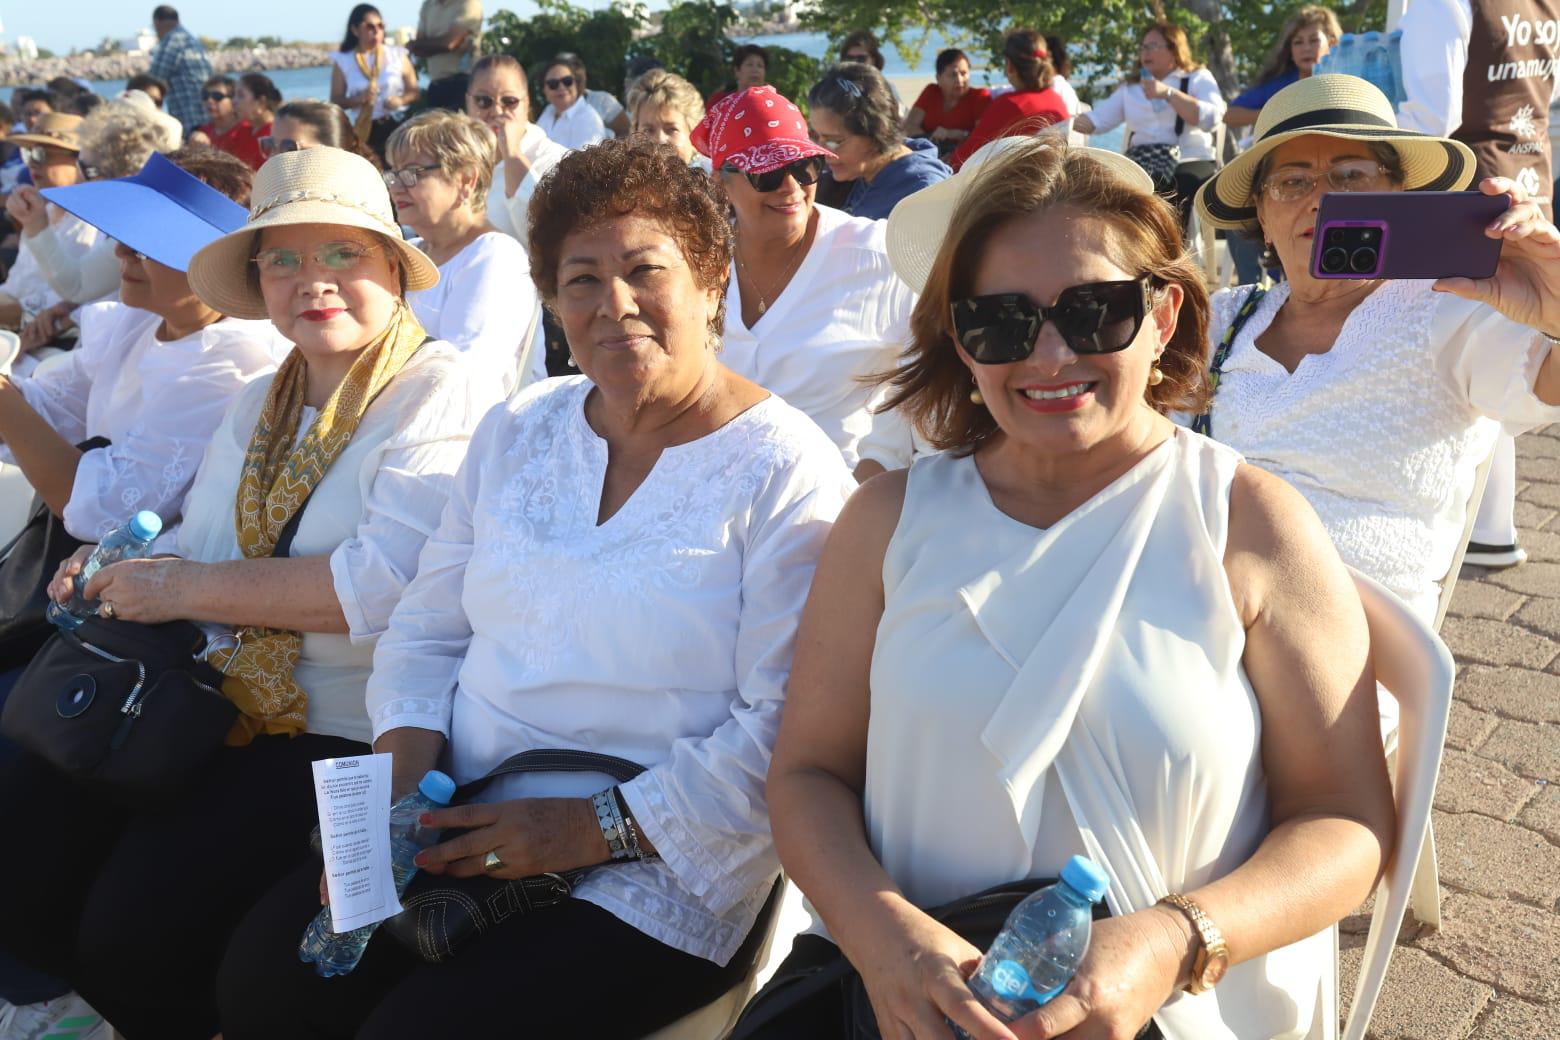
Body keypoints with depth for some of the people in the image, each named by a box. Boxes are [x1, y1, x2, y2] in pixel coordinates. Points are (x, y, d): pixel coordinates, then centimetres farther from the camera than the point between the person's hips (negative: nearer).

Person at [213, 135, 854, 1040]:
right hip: (464, 825, 6)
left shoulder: (785, 474, -11)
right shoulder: (516, 432, 11)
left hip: (655, 875, -5)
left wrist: (595, 828, -19)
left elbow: (787, 727, -17)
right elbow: (430, 627, 14)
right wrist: (401, 765, -4)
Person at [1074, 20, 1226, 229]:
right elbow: (1098, 119, 13)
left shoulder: (1198, 78, 12)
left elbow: (1210, 118, -7)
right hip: (1141, 162, 3)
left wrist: (1168, 93, -11)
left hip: (1189, 160, -3)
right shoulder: (1131, 86, 24)